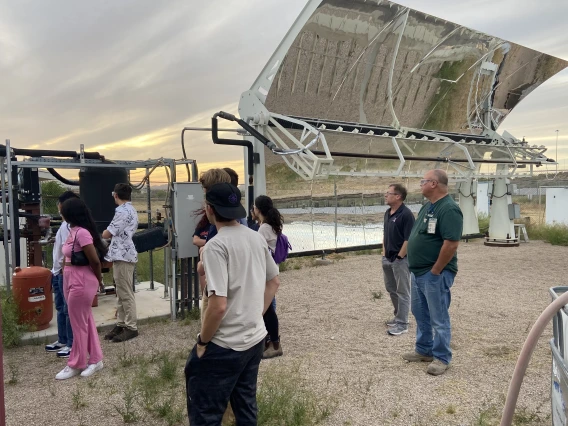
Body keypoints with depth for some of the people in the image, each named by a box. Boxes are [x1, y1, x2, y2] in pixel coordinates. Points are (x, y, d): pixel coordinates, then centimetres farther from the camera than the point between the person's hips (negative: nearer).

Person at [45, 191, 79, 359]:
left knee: (69, 309, -2)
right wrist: (56, 271, 18)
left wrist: (64, 270, -20)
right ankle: (62, 340, 30)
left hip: (65, 272, -10)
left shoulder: (69, 224, -18)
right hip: (58, 272, 10)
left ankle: (73, 344, 8)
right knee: (61, 308, 18)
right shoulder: (66, 223, 12)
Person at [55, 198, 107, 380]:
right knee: (86, 322, 15)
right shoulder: (74, 231, 10)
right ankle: (95, 359, 25)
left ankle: (76, 365, 19)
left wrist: (99, 279, -5)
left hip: (81, 282, -10)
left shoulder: (81, 233, -20)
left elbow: (95, 260, -20)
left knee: (79, 324, 4)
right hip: (73, 281, 10)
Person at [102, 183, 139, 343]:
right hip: (124, 255, 10)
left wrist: (105, 231, 7)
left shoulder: (122, 211, -16)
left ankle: (131, 327, 2)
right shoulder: (131, 210, 18)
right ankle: (121, 324, 21)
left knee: (125, 294, -4)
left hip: (123, 257, -10)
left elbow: (106, 234, -14)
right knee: (122, 293, 14)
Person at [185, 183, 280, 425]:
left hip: (225, 346, -7)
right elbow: (274, 282, 14)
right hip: (255, 340, 8)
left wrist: (202, 341, -11)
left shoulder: (216, 246, -21)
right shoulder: (257, 238, 3)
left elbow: (218, 305, -26)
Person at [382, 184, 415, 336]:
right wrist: (384, 252, 13)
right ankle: (398, 316, 33)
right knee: (391, 289, 18)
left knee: (402, 292, 2)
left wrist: (399, 257, -16)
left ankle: (402, 324, 10)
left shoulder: (406, 214, -17)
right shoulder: (388, 213, 9)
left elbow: (409, 239, -19)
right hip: (387, 258, 9)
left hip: (400, 259, -9)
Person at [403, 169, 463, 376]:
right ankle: (424, 350, 34)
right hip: (418, 272, 10)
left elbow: (451, 243, -25)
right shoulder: (427, 206, 11)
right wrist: (415, 267, 15)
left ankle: (442, 358, 18)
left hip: (434, 274, -10)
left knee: (438, 318, 4)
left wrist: (435, 271, -20)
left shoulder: (449, 209, -20)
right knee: (420, 314, 20)